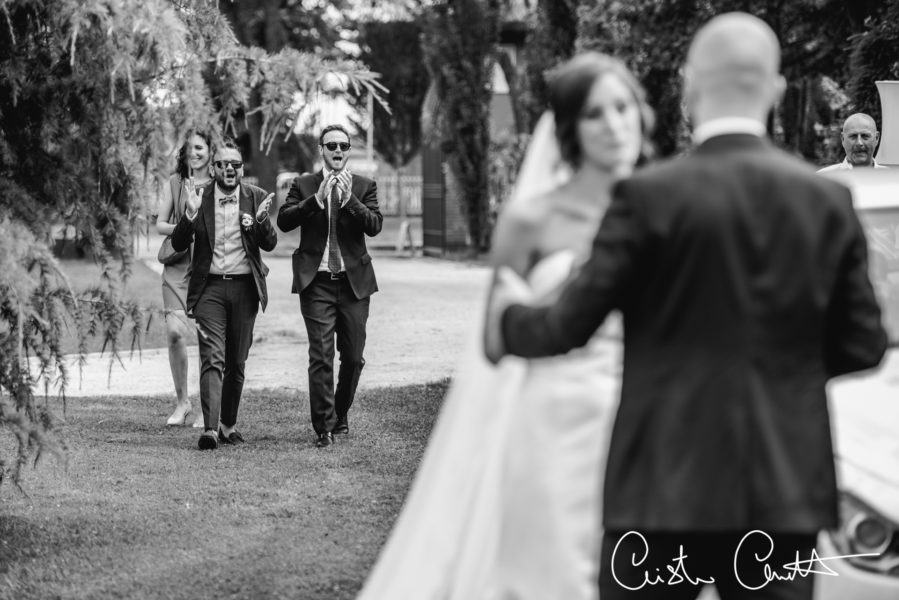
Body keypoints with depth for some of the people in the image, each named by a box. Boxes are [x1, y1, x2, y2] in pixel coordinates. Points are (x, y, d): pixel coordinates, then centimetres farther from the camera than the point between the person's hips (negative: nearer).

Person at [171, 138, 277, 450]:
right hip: (210, 287, -2)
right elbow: (178, 245, 0)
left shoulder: (256, 197, 5)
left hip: (245, 287, 2)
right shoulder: (199, 199, 2)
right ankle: (210, 428, -21)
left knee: (236, 362, 9)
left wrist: (260, 221, -20)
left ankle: (229, 424, 23)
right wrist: (189, 217, -18)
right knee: (212, 358, -13)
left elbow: (270, 244, 0)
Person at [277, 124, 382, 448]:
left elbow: (374, 225, -7)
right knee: (321, 356, -9)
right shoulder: (304, 185, 6)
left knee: (353, 356, 7)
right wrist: (316, 200, -18)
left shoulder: (364, 186, 7)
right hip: (317, 281, -2)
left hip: (354, 280, 2)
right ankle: (323, 427, -6)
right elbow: (283, 221, -7)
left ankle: (340, 413, 29)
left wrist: (350, 200, -21)